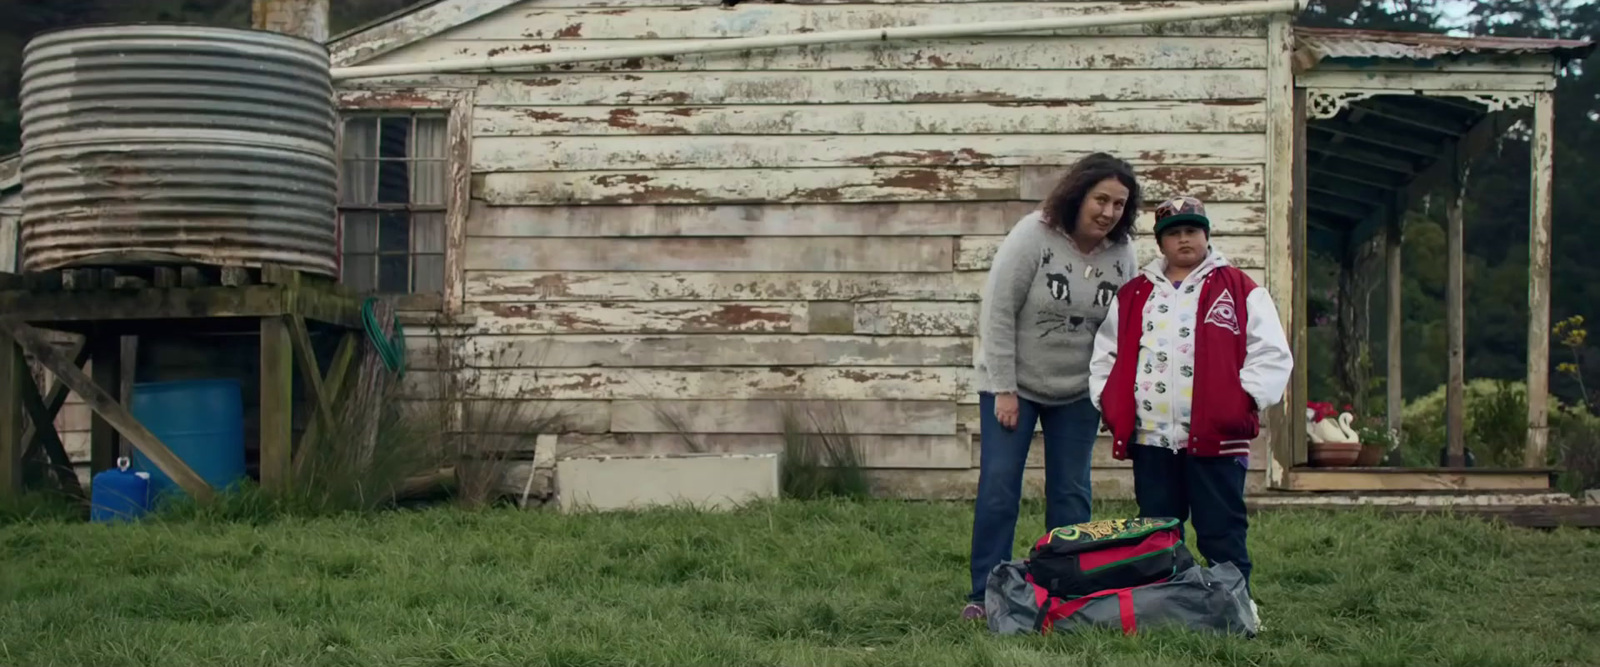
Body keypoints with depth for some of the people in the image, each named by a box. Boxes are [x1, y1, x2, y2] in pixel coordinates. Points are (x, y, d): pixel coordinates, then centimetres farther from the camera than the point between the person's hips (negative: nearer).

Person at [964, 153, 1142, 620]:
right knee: (998, 486, -6)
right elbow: (998, 314, -15)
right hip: (1013, 384, -3)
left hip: (1078, 393, 3)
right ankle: (984, 595, 1)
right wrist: (1003, 389, -16)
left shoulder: (1121, 253, -5)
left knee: (1071, 493, 5)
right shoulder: (1033, 236, -17)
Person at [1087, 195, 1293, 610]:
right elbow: (1106, 353, 21)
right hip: (1149, 437, 4)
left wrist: (1245, 399, -10)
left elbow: (1272, 355, 0)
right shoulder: (1134, 296, 15)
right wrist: (1108, 401, 8)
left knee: (1221, 532, 0)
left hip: (1215, 436, -4)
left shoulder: (1239, 291, 4)